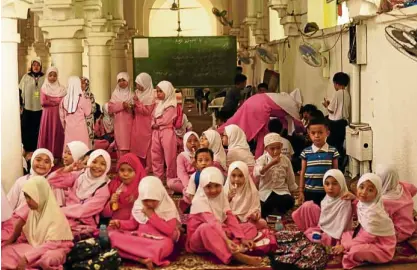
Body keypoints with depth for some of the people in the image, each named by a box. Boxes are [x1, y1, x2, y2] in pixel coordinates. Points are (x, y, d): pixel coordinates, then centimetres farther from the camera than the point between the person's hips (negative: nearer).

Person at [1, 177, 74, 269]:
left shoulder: (55, 215, -22)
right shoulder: (33, 210, 0)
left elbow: (52, 244, -27)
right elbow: (27, 235, 14)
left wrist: (27, 257, -30)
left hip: (54, 249, -7)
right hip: (34, 246, 7)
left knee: (48, 258, -41)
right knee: (5, 250, -10)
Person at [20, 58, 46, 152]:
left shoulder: (44, 78, 2)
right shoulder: (25, 77, 2)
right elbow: (20, 92, 4)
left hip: (40, 109, 0)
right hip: (27, 108, 0)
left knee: (37, 130, 5)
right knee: (26, 129, 3)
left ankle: (36, 149, 14)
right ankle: (27, 148, 14)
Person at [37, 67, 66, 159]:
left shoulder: (61, 89, 8)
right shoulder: (44, 88, 3)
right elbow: (43, 102, -10)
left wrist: (50, 100, -7)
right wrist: (56, 102, -6)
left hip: (58, 115, 1)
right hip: (47, 114, -1)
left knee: (57, 134, 1)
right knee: (47, 134, -1)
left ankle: (57, 156, 6)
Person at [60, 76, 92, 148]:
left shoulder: (64, 99, -1)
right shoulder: (82, 99, -12)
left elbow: (62, 116, 7)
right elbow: (87, 113, -1)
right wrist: (88, 102, 10)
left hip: (69, 128, 4)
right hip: (80, 128, -4)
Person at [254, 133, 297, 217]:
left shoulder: (285, 160, 1)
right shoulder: (262, 159, -8)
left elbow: (290, 179, 12)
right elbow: (256, 173, -30)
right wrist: (271, 163, -39)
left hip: (282, 191, 1)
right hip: (266, 192, -1)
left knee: (290, 201, -27)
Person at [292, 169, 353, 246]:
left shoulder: (344, 203, -24)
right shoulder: (327, 197, 0)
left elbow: (341, 226, -25)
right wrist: (317, 230, 1)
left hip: (332, 234, -8)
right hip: (322, 226, 8)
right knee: (308, 206, -1)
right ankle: (312, 230, 6)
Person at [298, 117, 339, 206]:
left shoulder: (333, 151, -2)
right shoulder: (306, 152, -1)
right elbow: (303, 173, 5)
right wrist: (301, 191, 4)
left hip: (327, 192, 0)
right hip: (310, 191, 1)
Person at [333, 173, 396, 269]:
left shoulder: (374, 212, -28)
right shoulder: (362, 203, -2)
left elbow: (368, 237, -25)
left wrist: (344, 246, -18)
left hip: (382, 247, -9)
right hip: (371, 238, 9)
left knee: (356, 251, -30)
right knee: (345, 235, 7)